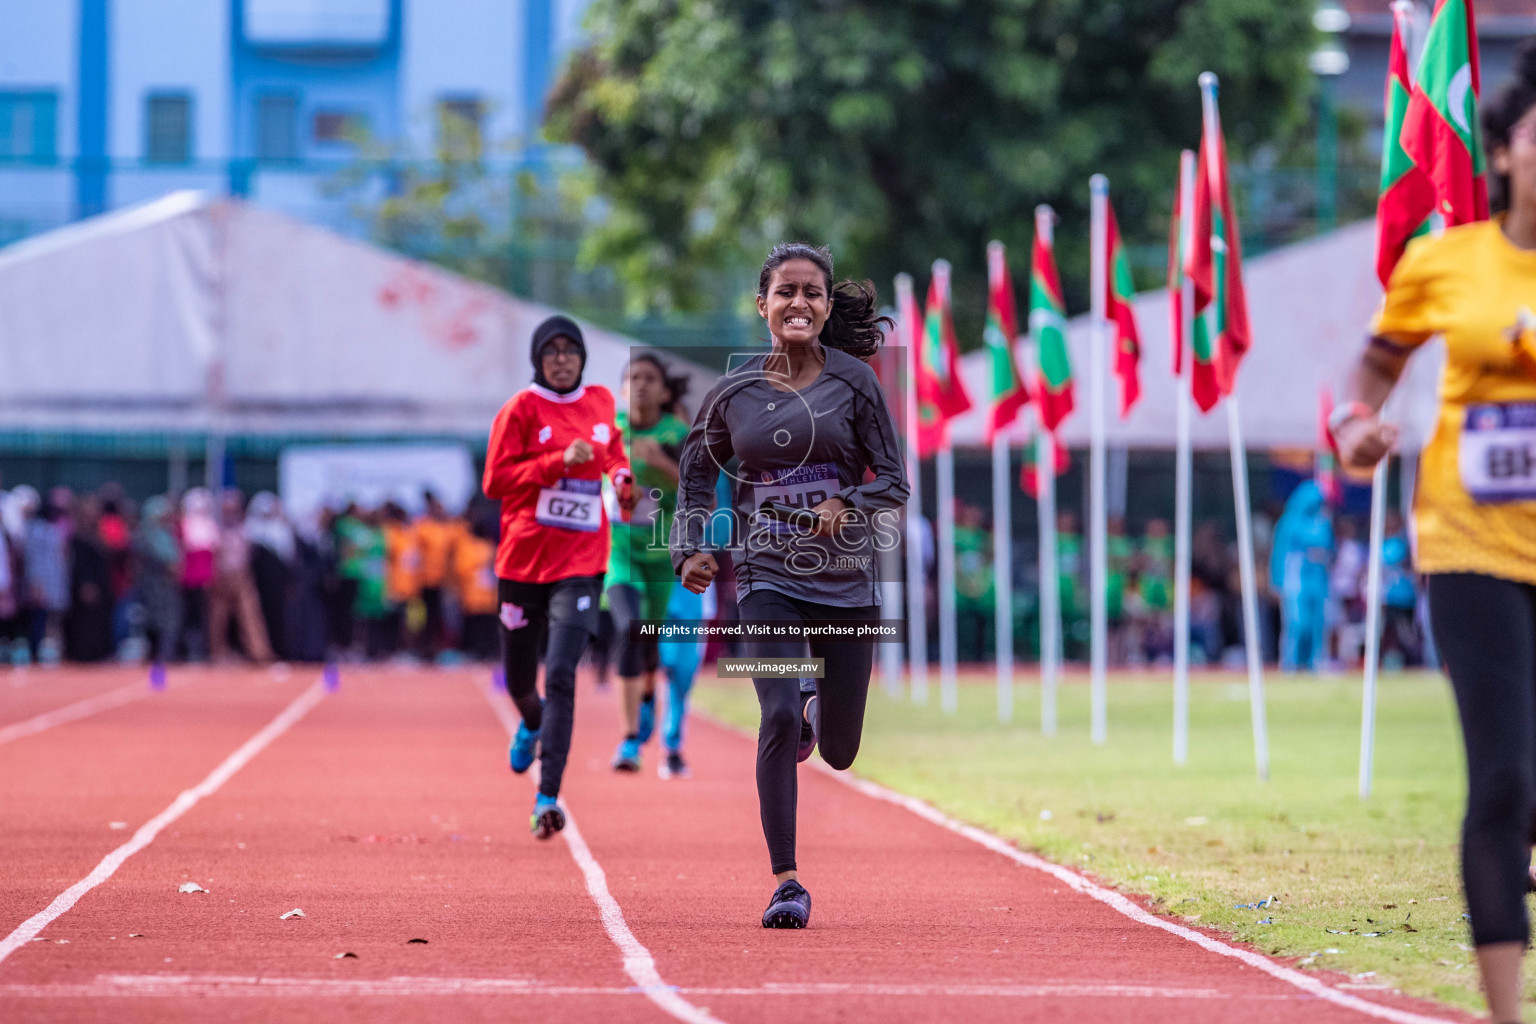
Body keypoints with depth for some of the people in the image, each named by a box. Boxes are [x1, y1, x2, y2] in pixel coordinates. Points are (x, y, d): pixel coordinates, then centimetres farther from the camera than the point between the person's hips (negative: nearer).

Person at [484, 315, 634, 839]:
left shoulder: (601, 402, 8)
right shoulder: (521, 408, -3)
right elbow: (495, 480, -9)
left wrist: (621, 477, 9)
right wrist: (559, 463, -18)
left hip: (581, 562, 0)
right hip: (523, 559, 0)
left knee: (560, 675, -15)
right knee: (518, 677, 13)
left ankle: (547, 798, -18)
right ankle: (532, 722, 52)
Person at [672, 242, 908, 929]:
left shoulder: (854, 381, -2)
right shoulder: (734, 391, 1)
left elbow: (893, 480, -1)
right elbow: (696, 467, 18)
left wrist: (849, 504, -21)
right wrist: (692, 547, 5)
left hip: (846, 580, 1)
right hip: (768, 580, -1)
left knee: (839, 753, 8)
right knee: (778, 719, -22)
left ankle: (817, 709, 48)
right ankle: (786, 883, -15)